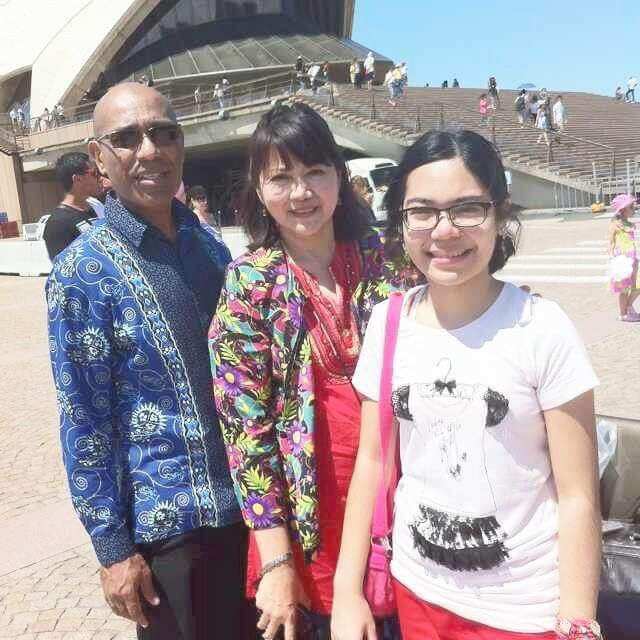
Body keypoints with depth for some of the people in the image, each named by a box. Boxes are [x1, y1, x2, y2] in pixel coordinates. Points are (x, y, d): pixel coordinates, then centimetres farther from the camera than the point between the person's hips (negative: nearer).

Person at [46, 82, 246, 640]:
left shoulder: (211, 246, 2)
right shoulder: (82, 273, -14)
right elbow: (85, 422, -12)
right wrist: (112, 545, -10)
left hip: (244, 502, 5)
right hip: (164, 521, -5)